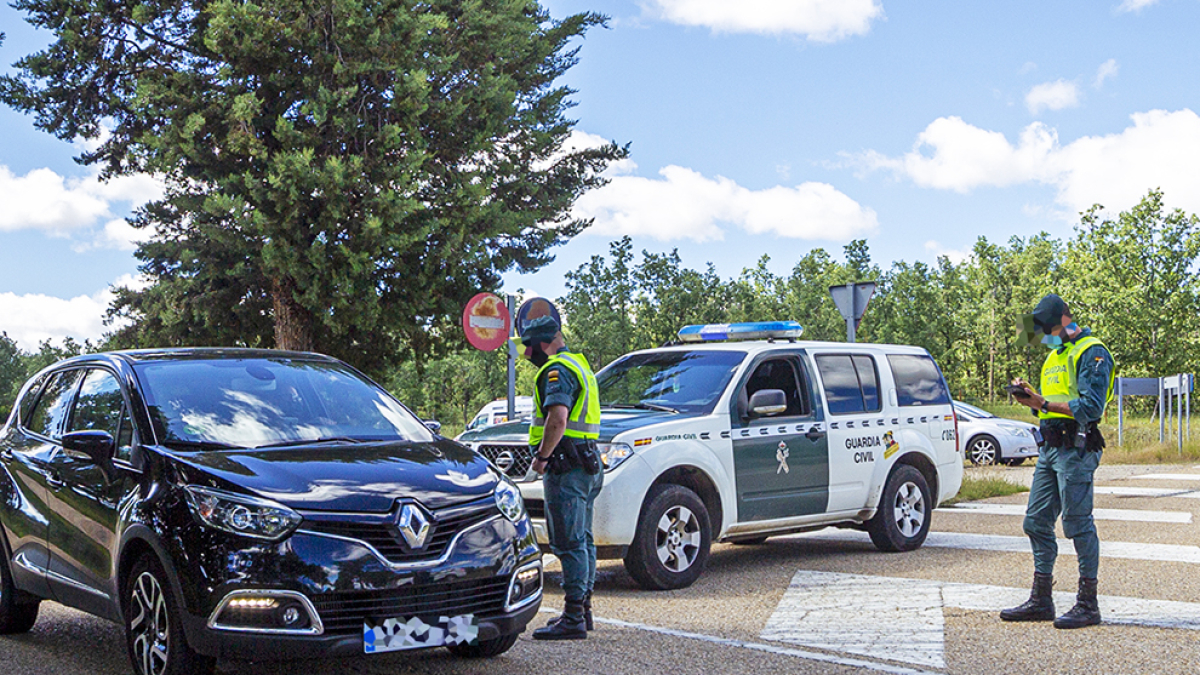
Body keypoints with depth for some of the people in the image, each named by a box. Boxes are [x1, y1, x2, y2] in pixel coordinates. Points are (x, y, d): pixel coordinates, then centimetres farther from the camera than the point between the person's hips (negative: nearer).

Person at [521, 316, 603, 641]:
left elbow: (558, 419, -26)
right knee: (582, 541, 15)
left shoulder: (558, 370, -13)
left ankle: (573, 619, -9)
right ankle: (583, 608, 24)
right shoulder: (578, 364, 20)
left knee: (569, 543, -9)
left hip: (567, 467, -11)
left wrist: (542, 456, -16)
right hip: (587, 463, 11)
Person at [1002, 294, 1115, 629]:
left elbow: (1091, 406, -18)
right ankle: (1041, 601, 17)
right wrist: (1030, 396, 3)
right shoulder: (1055, 355, 21)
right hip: (1050, 448, 9)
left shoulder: (1091, 353, -8)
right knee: (1037, 522, 10)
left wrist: (1044, 403, -20)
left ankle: (1088, 604, 2)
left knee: (1078, 524, -6)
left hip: (1075, 449, -9)